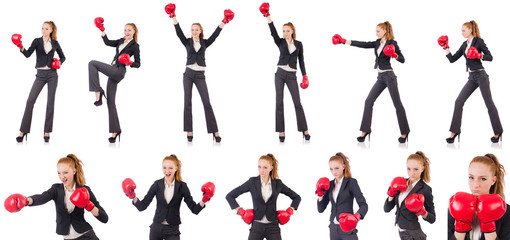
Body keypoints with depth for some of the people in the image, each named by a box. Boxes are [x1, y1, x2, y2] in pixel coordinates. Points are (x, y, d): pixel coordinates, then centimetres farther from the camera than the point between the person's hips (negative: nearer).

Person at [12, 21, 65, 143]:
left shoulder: (55, 43, 7)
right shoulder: (37, 41, 3)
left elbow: (63, 57, 18)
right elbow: (28, 54, -10)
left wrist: (59, 62, -3)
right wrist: (21, 47, -29)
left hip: (52, 74, 1)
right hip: (40, 74, -1)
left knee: (50, 102, 0)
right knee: (30, 100, -11)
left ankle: (47, 132, 6)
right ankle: (23, 131, -8)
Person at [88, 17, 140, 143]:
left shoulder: (135, 46, 0)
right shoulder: (121, 41, 20)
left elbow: (138, 64, 0)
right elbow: (108, 42, 17)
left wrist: (129, 62, -19)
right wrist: (102, 30, 12)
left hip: (119, 71, -7)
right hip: (113, 72, 7)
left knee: (92, 63, -17)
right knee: (110, 101, 4)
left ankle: (98, 92, -20)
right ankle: (115, 130, 6)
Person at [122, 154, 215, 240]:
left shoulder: (182, 186, -4)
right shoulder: (157, 184, 0)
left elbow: (194, 209, -7)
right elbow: (142, 206, -2)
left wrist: (203, 201, -25)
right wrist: (133, 197, -19)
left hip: (172, 231, -2)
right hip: (156, 228, 2)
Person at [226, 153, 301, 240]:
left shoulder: (277, 183, 4)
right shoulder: (252, 182, 0)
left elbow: (296, 197, 16)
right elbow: (230, 196, 4)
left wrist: (289, 211, 4)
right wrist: (241, 211, -3)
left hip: (273, 227, 1)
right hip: (257, 226, -1)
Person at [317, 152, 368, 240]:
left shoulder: (351, 182, -5)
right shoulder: (329, 184, 9)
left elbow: (363, 205, -12)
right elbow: (321, 209, 9)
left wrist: (356, 216, -31)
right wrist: (320, 194, -6)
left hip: (347, 229, -5)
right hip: (333, 229, 5)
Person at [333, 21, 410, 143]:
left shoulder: (392, 43, -6)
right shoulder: (377, 43, 13)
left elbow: (402, 60, -7)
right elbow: (363, 44, 8)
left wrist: (394, 54, -27)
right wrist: (344, 41, 4)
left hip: (389, 76, -8)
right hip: (380, 77, 8)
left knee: (397, 104, -2)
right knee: (368, 101, 1)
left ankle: (404, 133, 6)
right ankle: (365, 131, 4)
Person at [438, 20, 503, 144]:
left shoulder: (478, 41, -5)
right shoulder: (464, 45, 14)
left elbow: (490, 57, -7)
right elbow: (452, 59, 13)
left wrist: (479, 55, -23)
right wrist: (446, 48, 3)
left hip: (480, 75, -7)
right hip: (471, 78, 7)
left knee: (489, 103, -1)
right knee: (459, 101, -3)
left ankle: (498, 132, 10)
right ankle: (454, 132, 0)